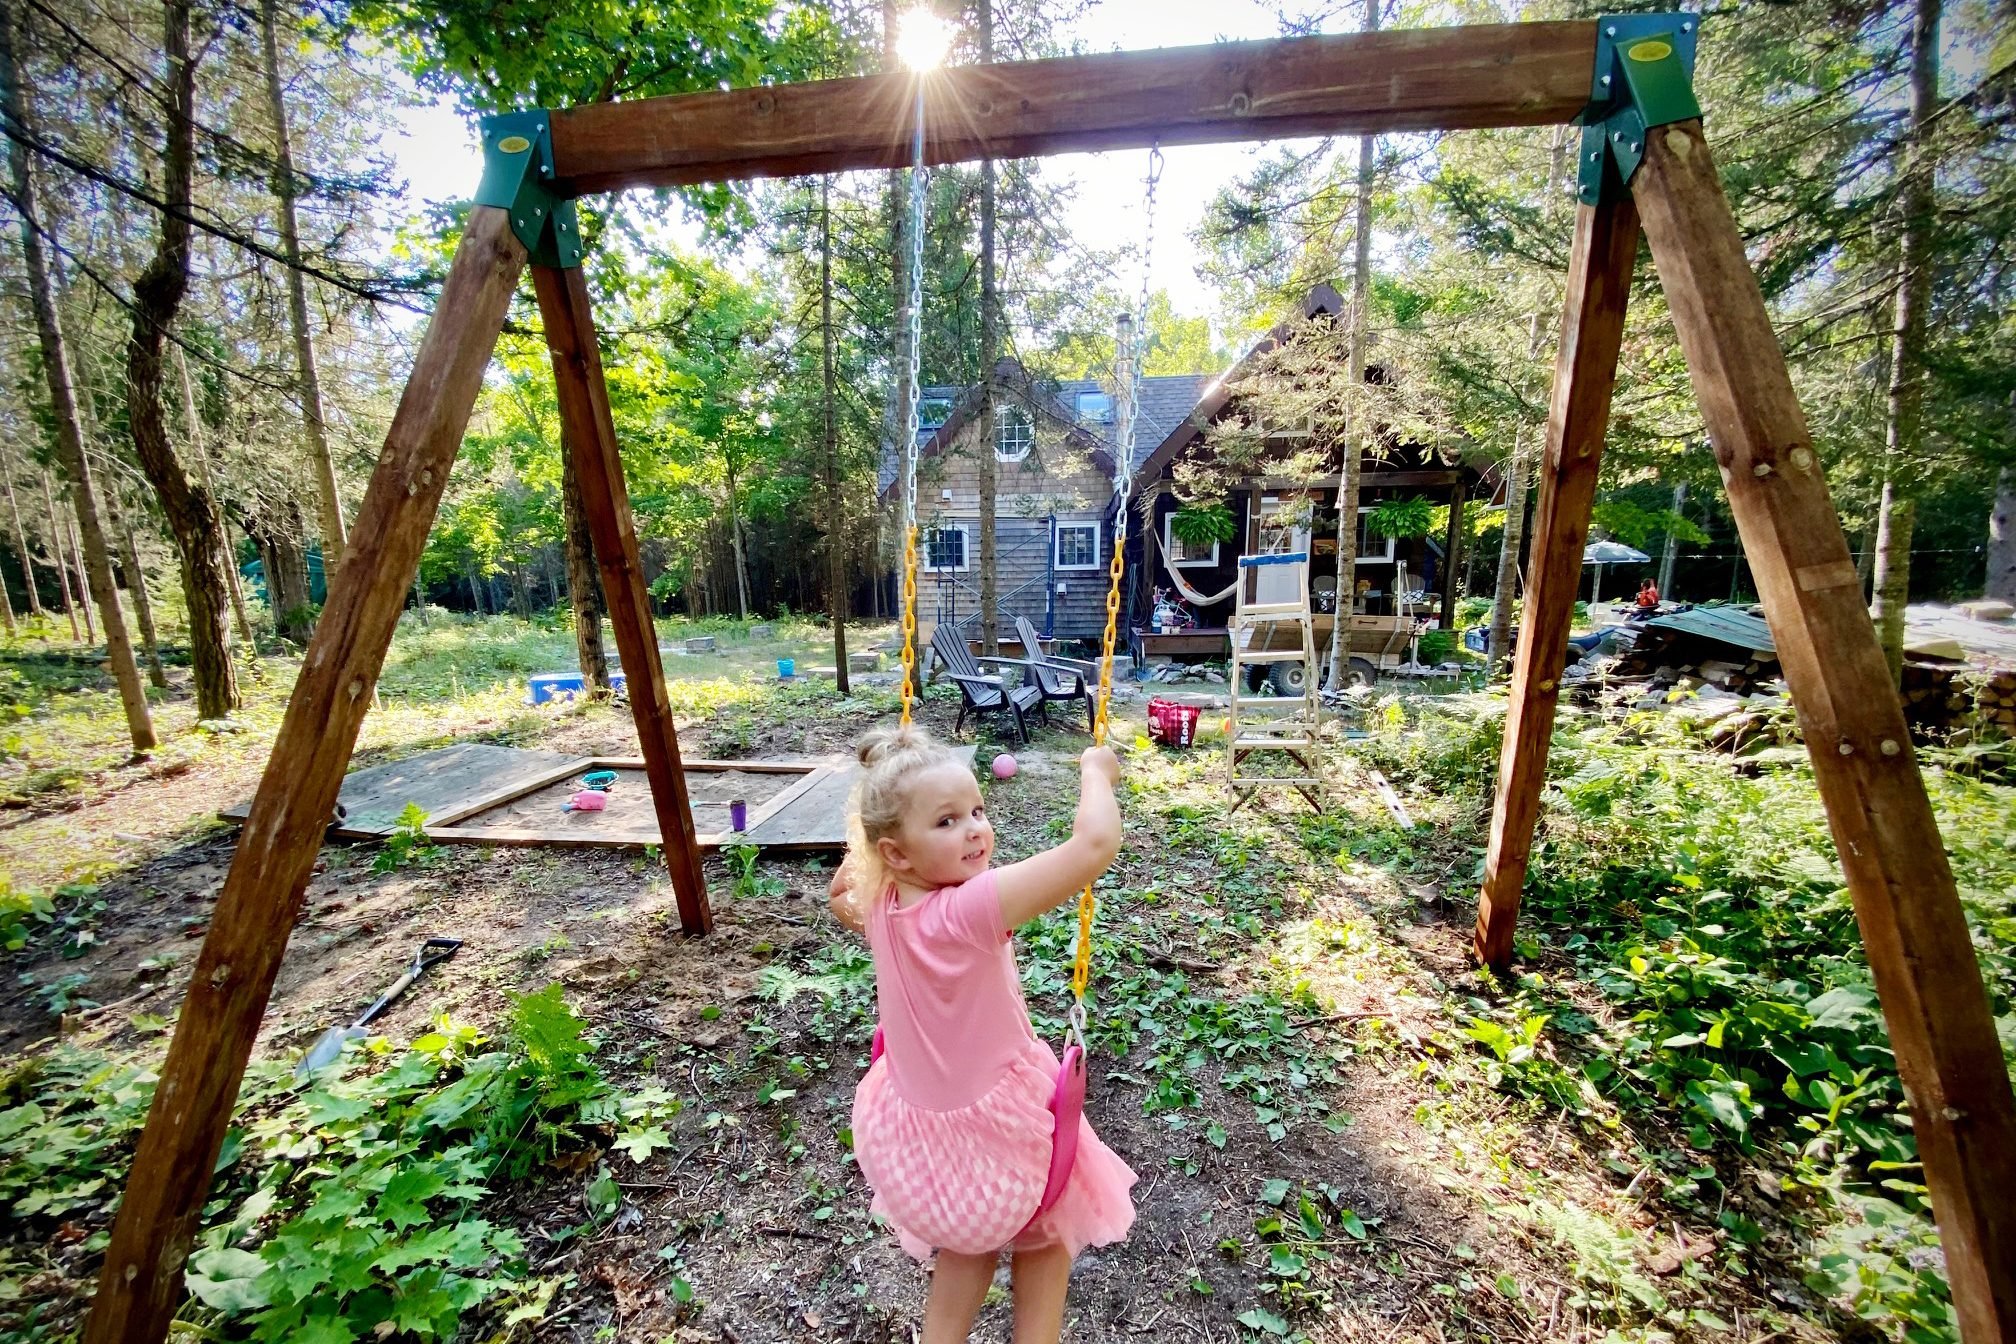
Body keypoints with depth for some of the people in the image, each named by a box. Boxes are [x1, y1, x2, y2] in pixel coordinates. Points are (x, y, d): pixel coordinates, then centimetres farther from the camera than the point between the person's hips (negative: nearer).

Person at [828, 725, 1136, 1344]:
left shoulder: (881, 901, -14)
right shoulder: (970, 909, -36)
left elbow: (842, 900, 14)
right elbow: (1095, 844, -42)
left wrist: (864, 844, 4)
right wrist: (1095, 771, -25)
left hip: (915, 1115, 6)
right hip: (991, 1122, -6)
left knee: (972, 1237, 35)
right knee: (1049, 1233, 28)